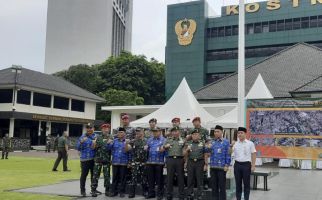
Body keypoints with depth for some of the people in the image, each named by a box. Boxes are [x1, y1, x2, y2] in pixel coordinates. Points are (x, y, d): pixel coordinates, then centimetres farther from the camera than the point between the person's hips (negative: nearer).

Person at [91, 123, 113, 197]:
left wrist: (110, 143, -15)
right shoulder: (98, 137, 7)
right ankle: (93, 190, 5)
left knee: (107, 175, 6)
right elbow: (93, 148, 8)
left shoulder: (111, 138, 4)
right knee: (95, 175, 0)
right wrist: (94, 143, -13)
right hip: (98, 159, 1)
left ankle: (107, 190, 16)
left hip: (107, 160, -1)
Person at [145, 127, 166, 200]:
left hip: (159, 162, -4)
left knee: (159, 179, 1)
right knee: (150, 178, 8)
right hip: (150, 162, 4)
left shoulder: (163, 140, 3)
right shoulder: (150, 140, 15)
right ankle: (151, 193, 18)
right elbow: (147, 148, 17)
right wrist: (145, 148, -6)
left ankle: (160, 194, 9)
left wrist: (163, 149, -24)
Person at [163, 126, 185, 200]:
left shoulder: (182, 140, 9)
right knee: (169, 177, 4)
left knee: (180, 177, 2)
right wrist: (165, 146, -8)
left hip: (179, 159, -1)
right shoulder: (168, 140, 12)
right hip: (170, 159, 1)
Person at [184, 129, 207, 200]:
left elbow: (205, 154, 3)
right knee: (190, 180, 5)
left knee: (199, 180, 1)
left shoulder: (202, 143, 5)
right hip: (190, 162, 2)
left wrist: (206, 163, -2)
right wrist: (187, 150, -13)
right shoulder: (188, 143, 9)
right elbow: (184, 154, 7)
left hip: (200, 162, -1)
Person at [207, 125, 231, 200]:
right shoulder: (212, 142, 11)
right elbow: (209, 152, 12)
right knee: (214, 185, 12)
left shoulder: (225, 142, -3)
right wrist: (209, 148, -10)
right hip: (213, 166, 5)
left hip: (222, 167, -5)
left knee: (222, 185, 2)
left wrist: (227, 165, -11)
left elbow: (228, 154, -5)